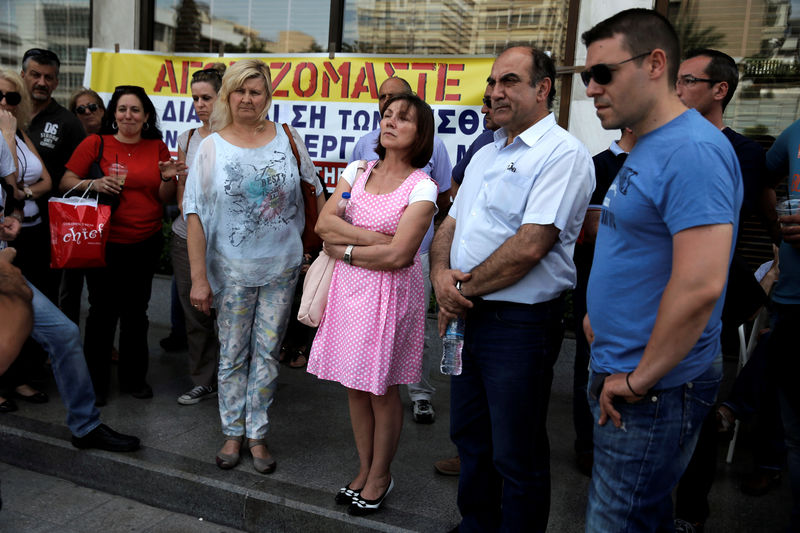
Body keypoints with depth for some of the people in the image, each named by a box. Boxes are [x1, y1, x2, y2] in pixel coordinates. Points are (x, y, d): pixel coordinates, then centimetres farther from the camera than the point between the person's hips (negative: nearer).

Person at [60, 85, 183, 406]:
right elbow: (66, 181, -2)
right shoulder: (96, 143, -1)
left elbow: (165, 199, 7)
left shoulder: (158, 148, 7)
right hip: (105, 243, -2)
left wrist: (167, 178, -13)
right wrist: (95, 183, -20)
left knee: (136, 311, 12)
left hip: (146, 244, 3)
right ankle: (95, 382, 20)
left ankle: (133, 378, 27)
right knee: (103, 310, 2)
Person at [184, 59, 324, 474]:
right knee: (232, 353, 8)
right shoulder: (211, 147, -2)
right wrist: (198, 277, -9)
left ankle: (257, 433, 22)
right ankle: (233, 432, 24)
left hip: (281, 266, 1)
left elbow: (315, 191, 9)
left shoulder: (287, 139, 1)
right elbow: (195, 214, -4)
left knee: (267, 351, 8)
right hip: (233, 268, -1)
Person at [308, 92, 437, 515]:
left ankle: (380, 476, 27)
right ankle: (364, 469, 32)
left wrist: (345, 250, -8)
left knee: (382, 389, 6)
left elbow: (397, 255, -18)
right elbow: (323, 223, -4)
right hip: (349, 287, 5)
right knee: (355, 386, 13)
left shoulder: (422, 187, -9)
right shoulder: (358, 171, 7)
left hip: (389, 292, -5)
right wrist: (374, 237, -13)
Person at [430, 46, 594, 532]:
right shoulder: (486, 155, 15)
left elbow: (528, 247, -22)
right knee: (469, 436, 21)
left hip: (520, 324, -8)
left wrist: (463, 292, -12)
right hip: (467, 317, 9)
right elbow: (451, 224, 15)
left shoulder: (563, 154, -13)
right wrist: (441, 273, -7)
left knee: (517, 456, 6)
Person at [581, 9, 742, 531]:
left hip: (656, 387, -9)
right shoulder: (646, 148, 12)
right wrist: (602, 314, 13)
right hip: (623, 374, 10)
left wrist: (638, 381, -20)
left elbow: (700, 284, -28)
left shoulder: (693, 150, -20)